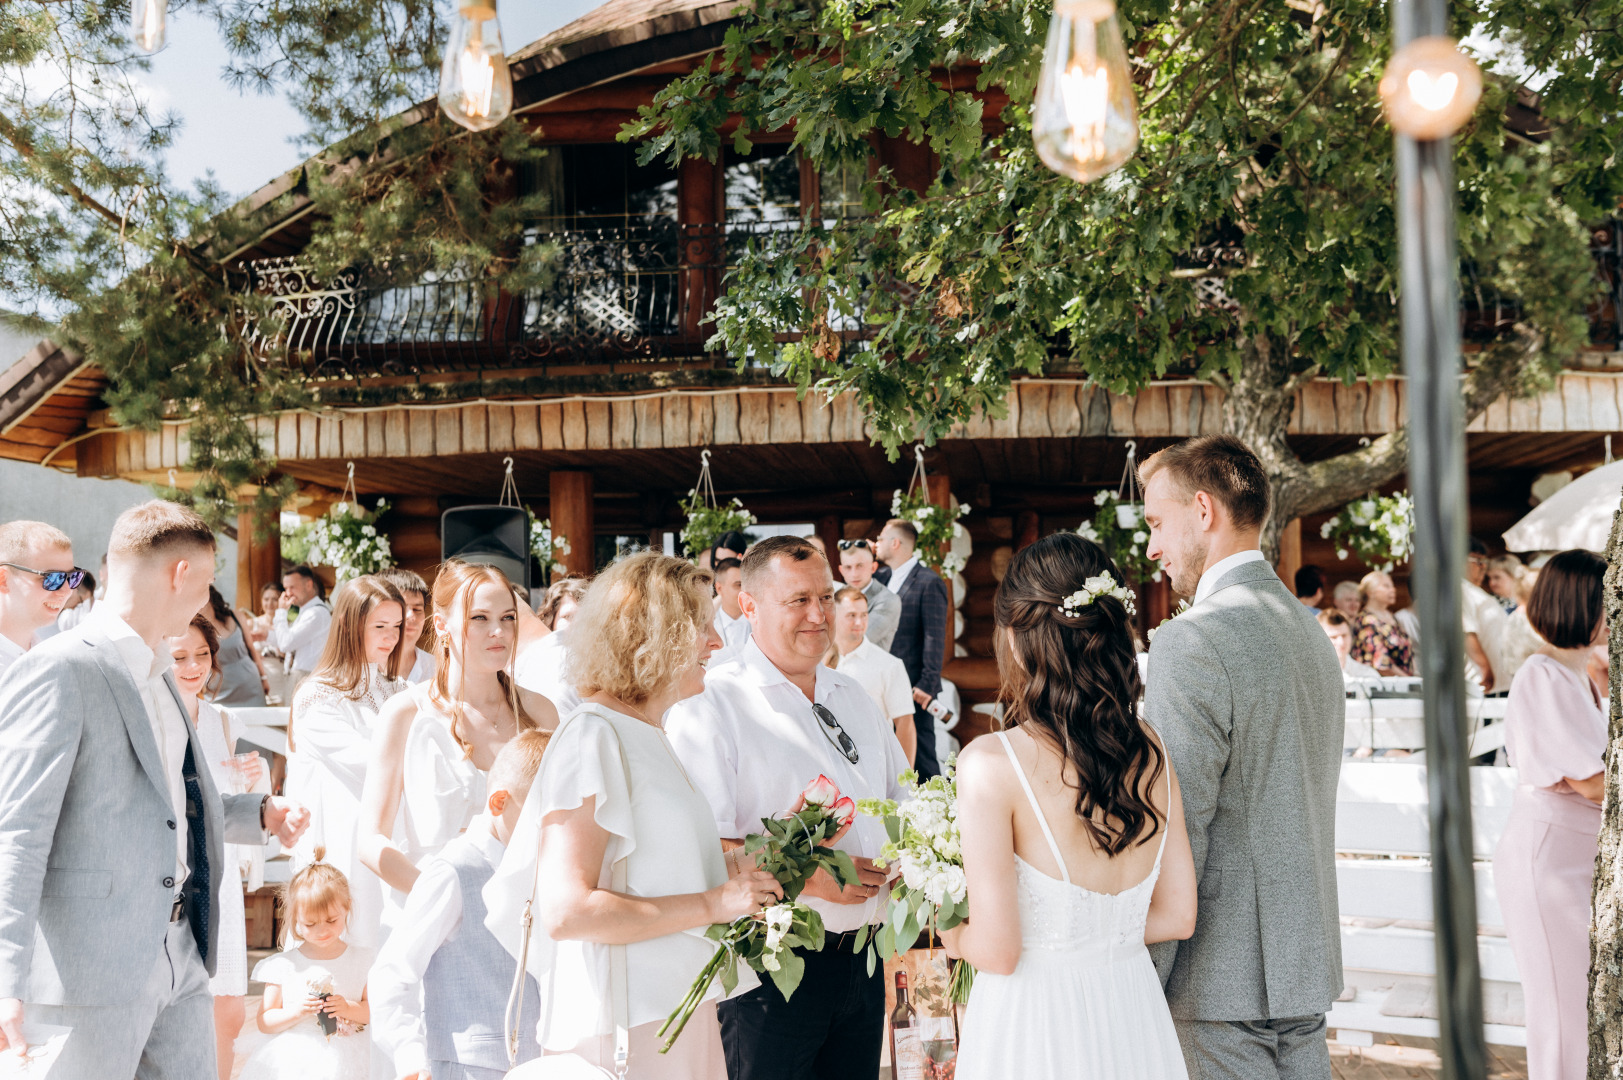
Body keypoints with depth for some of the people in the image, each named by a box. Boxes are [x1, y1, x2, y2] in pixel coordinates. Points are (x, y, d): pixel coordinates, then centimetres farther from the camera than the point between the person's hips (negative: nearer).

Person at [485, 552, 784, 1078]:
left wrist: (723, 868, 9)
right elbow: (564, 911, -21)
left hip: (679, 1008, 9)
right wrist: (710, 904, -18)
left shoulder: (650, 735, 15)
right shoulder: (593, 735, -14)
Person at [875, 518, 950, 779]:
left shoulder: (929, 582, -10)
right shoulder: (884, 579, 13)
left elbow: (935, 637, -13)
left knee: (920, 755, -2)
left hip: (914, 687, -7)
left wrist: (927, 684, -17)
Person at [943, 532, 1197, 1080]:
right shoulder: (1152, 751, -4)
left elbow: (998, 951, -17)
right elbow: (1177, 916, 3)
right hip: (1134, 1015, 5)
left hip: (1036, 1031, -5)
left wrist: (955, 938, 4)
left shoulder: (991, 763, -20)